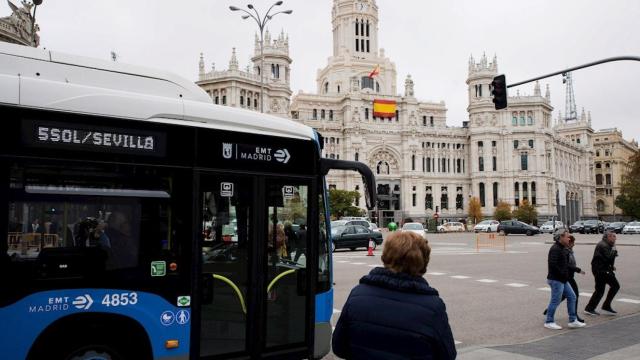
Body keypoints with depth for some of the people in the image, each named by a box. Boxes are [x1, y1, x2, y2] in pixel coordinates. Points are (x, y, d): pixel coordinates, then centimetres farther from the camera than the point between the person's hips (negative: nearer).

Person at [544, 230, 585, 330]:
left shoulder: (563, 249, 15)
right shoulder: (555, 249, -18)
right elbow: (552, 264, -26)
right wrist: (563, 274, -19)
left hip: (563, 280, 11)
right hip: (556, 279, -11)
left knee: (572, 296, 13)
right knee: (555, 300, -3)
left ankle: (572, 321, 21)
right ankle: (549, 322, 8)